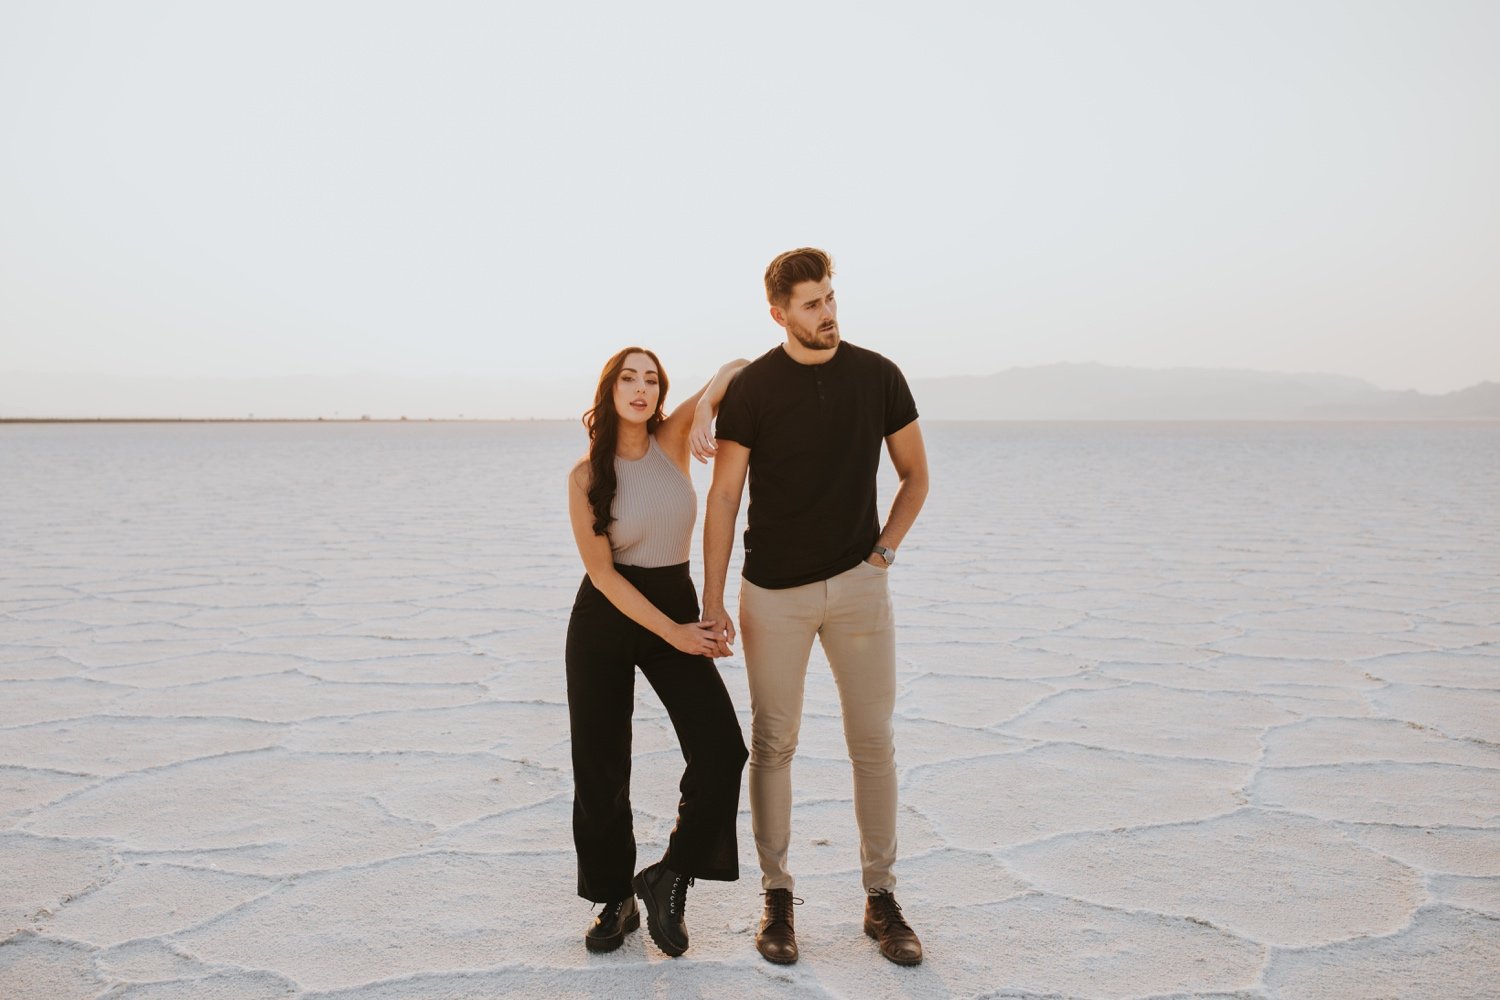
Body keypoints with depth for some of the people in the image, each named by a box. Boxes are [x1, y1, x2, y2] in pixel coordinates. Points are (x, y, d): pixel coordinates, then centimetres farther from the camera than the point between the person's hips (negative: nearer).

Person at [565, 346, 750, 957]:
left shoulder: (672, 440, -3)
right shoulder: (585, 476, -8)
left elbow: (737, 369, -6)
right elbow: (602, 572, -11)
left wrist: (705, 408, -28)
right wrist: (672, 633, -16)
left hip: (677, 605, 2)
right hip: (604, 621, -1)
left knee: (722, 752, -13)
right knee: (601, 768, 4)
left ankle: (669, 881, 7)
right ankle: (615, 900, 25)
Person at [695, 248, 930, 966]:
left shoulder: (878, 376, 1)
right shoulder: (751, 388, -4)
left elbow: (914, 475, 12)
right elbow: (723, 495, -3)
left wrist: (884, 550, 2)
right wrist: (711, 599, -5)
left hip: (859, 584, 2)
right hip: (774, 591, -1)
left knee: (873, 742, 4)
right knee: (773, 743, 4)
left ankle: (880, 898, 16)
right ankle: (776, 897, 16)